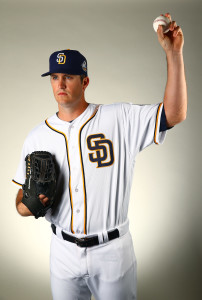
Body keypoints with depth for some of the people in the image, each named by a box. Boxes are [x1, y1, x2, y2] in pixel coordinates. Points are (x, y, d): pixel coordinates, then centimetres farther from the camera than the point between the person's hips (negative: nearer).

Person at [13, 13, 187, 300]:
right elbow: (22, 199, 6)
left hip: (113, 252, -2)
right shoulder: (37, 137, 0)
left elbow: (174, 113, -20)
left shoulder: (120, 119, -10)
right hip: (63, 253, 3)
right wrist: (28, 206, -18)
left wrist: (173, 52, -25)